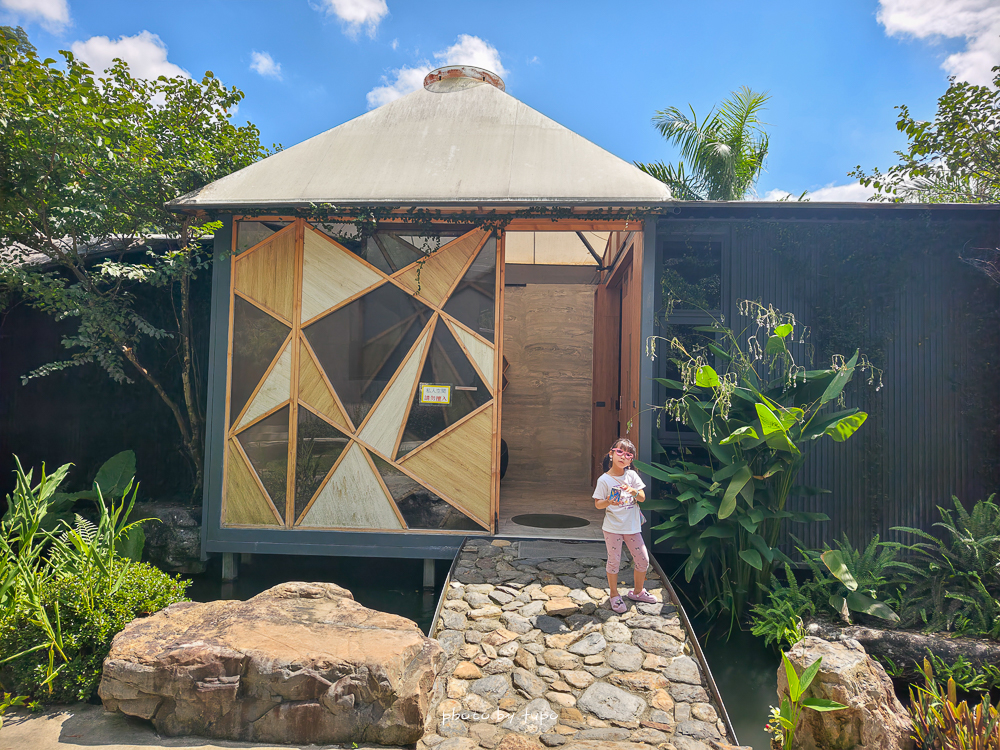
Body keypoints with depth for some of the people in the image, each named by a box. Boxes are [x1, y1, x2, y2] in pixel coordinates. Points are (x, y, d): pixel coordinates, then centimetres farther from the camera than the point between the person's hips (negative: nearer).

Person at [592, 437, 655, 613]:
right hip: (613, 528, -4)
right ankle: (614, 595, 21)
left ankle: (637, 591, 31)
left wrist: (634, 491, -19)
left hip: (632, 526, 4)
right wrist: (608, 502, -28)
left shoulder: (632, 475, 1)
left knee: (643, 560, 9)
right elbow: (597, 504, -8)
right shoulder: (604, 479, -9)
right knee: (614, 561, 3)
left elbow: (643, 498, 2)